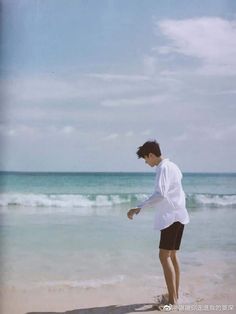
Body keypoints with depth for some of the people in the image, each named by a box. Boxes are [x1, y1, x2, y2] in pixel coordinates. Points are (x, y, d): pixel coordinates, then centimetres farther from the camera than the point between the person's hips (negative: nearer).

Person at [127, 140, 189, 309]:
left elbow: (160, 194, -28)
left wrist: (139, 208, -32)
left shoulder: (164, 168, -14)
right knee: (172, 255, 14)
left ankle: (172, 299, -12)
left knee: (164, 256, -11)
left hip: (171, 217, -10)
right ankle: (175, 295, 18)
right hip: (178, 216, 10)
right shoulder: (173, 166, 17)